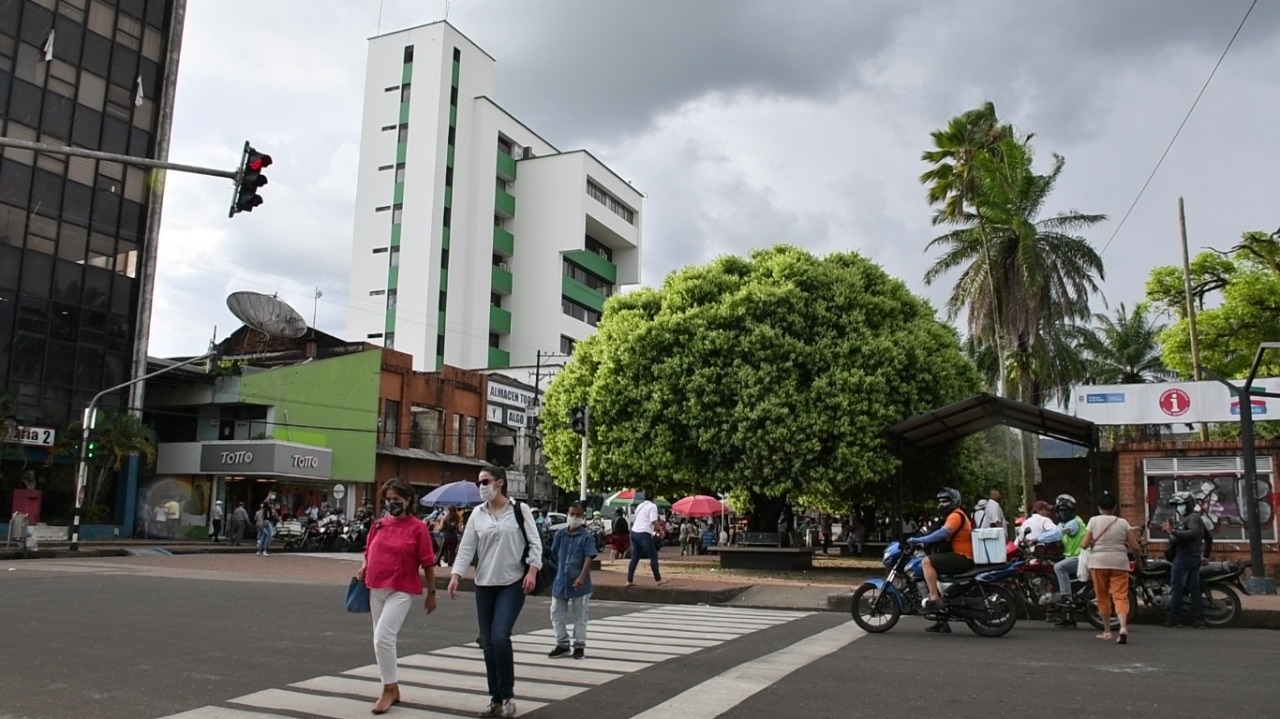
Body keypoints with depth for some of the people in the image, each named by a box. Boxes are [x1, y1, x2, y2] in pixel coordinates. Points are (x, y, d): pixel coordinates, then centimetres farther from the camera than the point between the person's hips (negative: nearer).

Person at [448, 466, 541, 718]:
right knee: (488, 643, 6)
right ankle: (496, 699, 19)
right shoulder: (477, 514, 5)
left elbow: (534, 542, -5)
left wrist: (532, 570, -15)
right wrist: (455, 575, -9)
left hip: (513, 584, -4)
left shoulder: (520, 509, -4)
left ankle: (507, 695, 2)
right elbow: (466, 547, 2)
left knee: (500, 637, -16)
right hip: (484, 585, 4)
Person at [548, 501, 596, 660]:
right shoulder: (560, 534, 3)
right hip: (560, 581, 5)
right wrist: (555, 573, 12)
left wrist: (582, 577, -27)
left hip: (578, 583, -4)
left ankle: (579, 645, 19)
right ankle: (562, 644, 22)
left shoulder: (586, 536, -10)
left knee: (579, 617, 7)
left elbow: (589, 558, -17)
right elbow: (554, 554, 13)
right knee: (556, 614, 9)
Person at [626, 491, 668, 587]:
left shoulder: (640, 506, 20)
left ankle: (629, 581, 8)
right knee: (653, 557, 3)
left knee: (635, 558, 11)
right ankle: (658, 580, 7)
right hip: (644, 534, -8)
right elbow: (654, 521, -15)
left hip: (634, 532, 8)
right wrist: (661, 530, -2)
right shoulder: (652, 506, -5)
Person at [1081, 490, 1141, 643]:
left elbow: (1084, 544, -3)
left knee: (1103, 597, 10)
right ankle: (1123, 627, -24)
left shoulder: (1094, 521, 1)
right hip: (1119, 562, 1)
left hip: (1099, 562, -1)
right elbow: (1135, 546, 3)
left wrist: (1081, 543, 18)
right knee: (1120, 596, -2)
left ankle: (1107, 631, 18)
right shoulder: (1123, 522, 5)